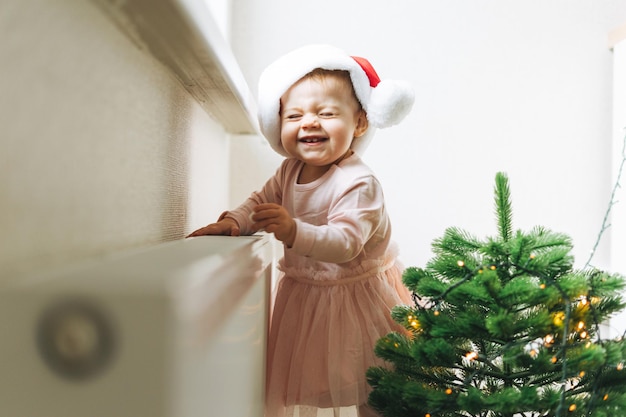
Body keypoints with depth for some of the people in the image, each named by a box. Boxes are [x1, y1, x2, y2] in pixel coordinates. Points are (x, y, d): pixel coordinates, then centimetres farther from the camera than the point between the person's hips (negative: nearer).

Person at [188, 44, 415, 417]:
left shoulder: (358, 183, -25)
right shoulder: (290, 171, -1)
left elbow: (345, 243, -35)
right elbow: (261, 203, 7)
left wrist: (294, 232, -50)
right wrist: (233, 222, -14)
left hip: (353, 295, -7)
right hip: (303, 292, 7)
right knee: (301, 381, 18)